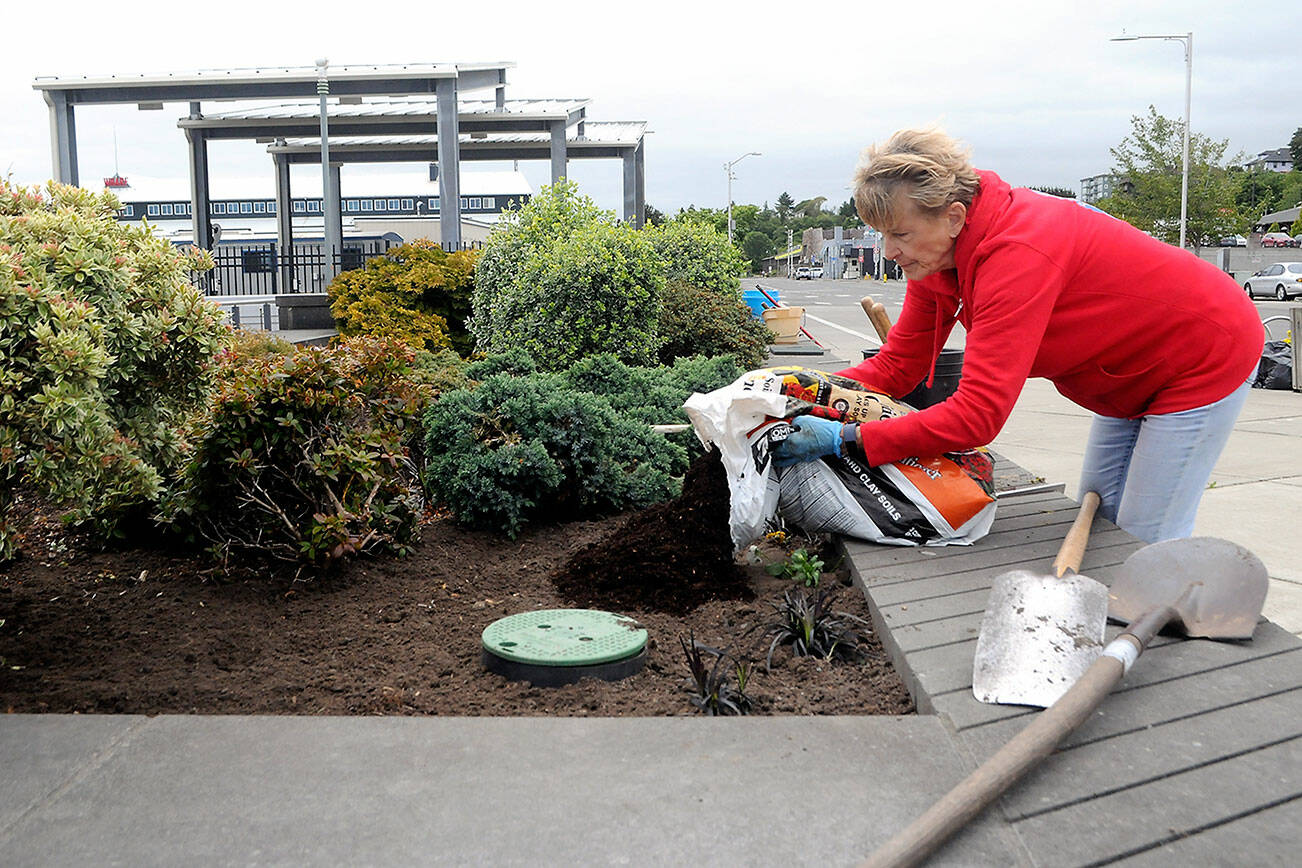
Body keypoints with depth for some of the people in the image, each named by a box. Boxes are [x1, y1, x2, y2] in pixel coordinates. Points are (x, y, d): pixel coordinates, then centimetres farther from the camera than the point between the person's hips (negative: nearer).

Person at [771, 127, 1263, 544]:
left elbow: (978, 414, -44)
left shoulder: (1016, 254, -39)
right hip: (1135, 374, 9)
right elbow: (897, 366, -8)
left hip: (1206, 360, -8)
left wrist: (846, 440, -46)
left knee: (1144, 543, -5)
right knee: (1095, 518, 15)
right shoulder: (937, 250, -12)